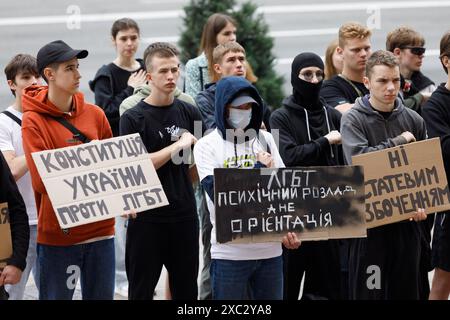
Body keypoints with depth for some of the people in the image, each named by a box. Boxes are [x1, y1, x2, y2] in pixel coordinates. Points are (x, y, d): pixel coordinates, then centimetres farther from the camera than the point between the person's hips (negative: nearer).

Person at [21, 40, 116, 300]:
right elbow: (41, 180, -15)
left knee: (102, 295, 9)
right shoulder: (34, 121, -7)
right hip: (57, 232, -4)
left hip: (100, 228, 4)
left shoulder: (94, 114, 7)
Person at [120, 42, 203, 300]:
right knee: (141, 290, 4)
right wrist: (178, 145, -13)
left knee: (187, 289, 9)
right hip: (148, 216, -4)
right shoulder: (133, 118, -4)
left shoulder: (190, 113, 8)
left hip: (184, 213, 4)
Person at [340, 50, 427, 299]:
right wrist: (398, 143, -12)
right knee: (369, 292, 0)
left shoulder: (413, 120, 9)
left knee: (407, 290, 9)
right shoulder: (353, 120, -3)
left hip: (407, 222, 4)